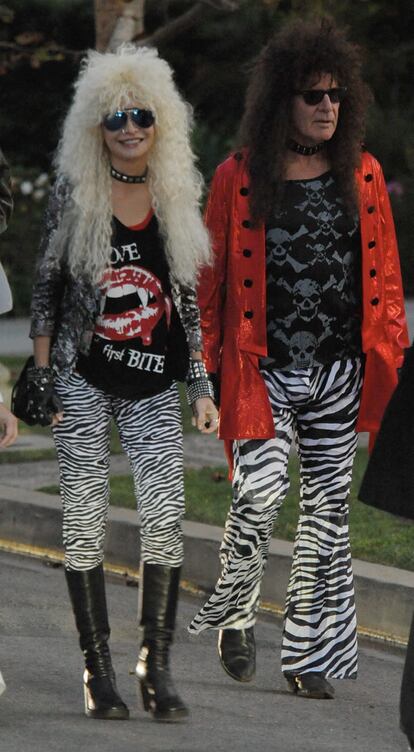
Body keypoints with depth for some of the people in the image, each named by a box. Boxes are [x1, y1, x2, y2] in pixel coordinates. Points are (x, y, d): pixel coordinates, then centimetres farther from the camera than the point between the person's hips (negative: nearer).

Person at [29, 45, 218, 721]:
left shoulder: (179, 196, 6)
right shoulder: (74, 194, -1)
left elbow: (189, 296, 12)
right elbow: (46, 285, 3)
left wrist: (200, 384, 8)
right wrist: (41, 375, -1)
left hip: (154, 385, 2)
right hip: (83, 380, -2)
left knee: (165, 514, -10)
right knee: (86, 517, -1)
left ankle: (157, 667, -5)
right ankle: (98, 668, 5)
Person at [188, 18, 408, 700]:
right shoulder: (240, 177, -1)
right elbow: (211, 277, 4)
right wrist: (203, 358, 0)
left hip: (339, 372, 3)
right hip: (263, 371, -3)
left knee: (327, 504, 4)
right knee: (261, 491, -18)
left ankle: (311, 650, 12)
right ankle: (236, 613, 8)